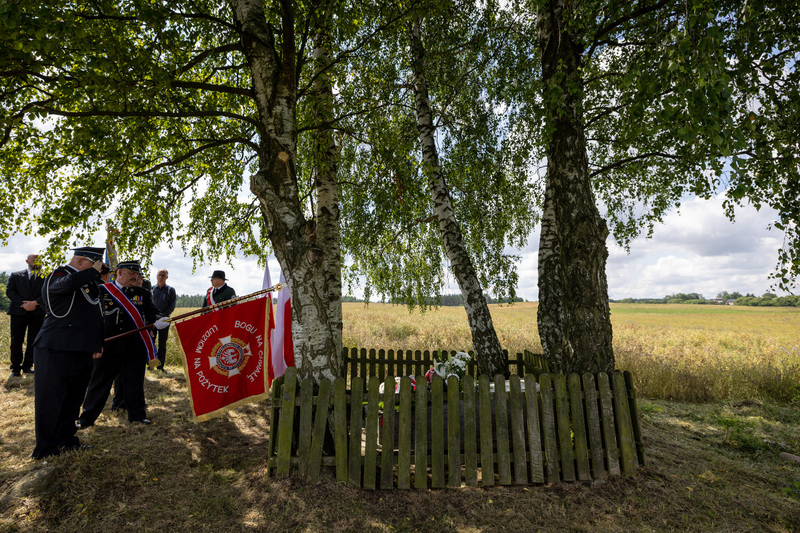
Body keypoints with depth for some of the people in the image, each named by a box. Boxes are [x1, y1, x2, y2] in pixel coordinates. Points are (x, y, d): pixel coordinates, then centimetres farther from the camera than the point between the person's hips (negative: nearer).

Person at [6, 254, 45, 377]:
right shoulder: (15, 275, 11)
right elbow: (9, 291, 1)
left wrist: (35, 302, -16)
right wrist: (23, 304, -11)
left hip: (37, 312, 0)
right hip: (18, 312, 0)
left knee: (33, 341, 3)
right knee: (16, 341, 2)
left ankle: (27, 366, 15)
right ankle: (16, 369, 11)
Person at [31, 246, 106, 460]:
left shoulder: (88, 281, 18)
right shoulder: (58, 276, -8)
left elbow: (96, 315, 22)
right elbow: (68, 284, -36)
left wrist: (97, 343, 17)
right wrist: (94, 271, -20)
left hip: (82, 351, 9)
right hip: (57, 349, -9)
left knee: (73, 397, 16)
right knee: (51, 397, 1)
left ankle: (66, 440, 28)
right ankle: (46, 448, 12)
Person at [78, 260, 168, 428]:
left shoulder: (143, 293, 7)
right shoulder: (101, 291, 0)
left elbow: (151, 313, 2)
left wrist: (158, 321, -21)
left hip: (135, 349, 2)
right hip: (107, 346, -1)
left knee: (135, 382, 10)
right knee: (99, 381, 10)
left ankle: (137, 415, 24)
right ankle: (87, 418, 26)